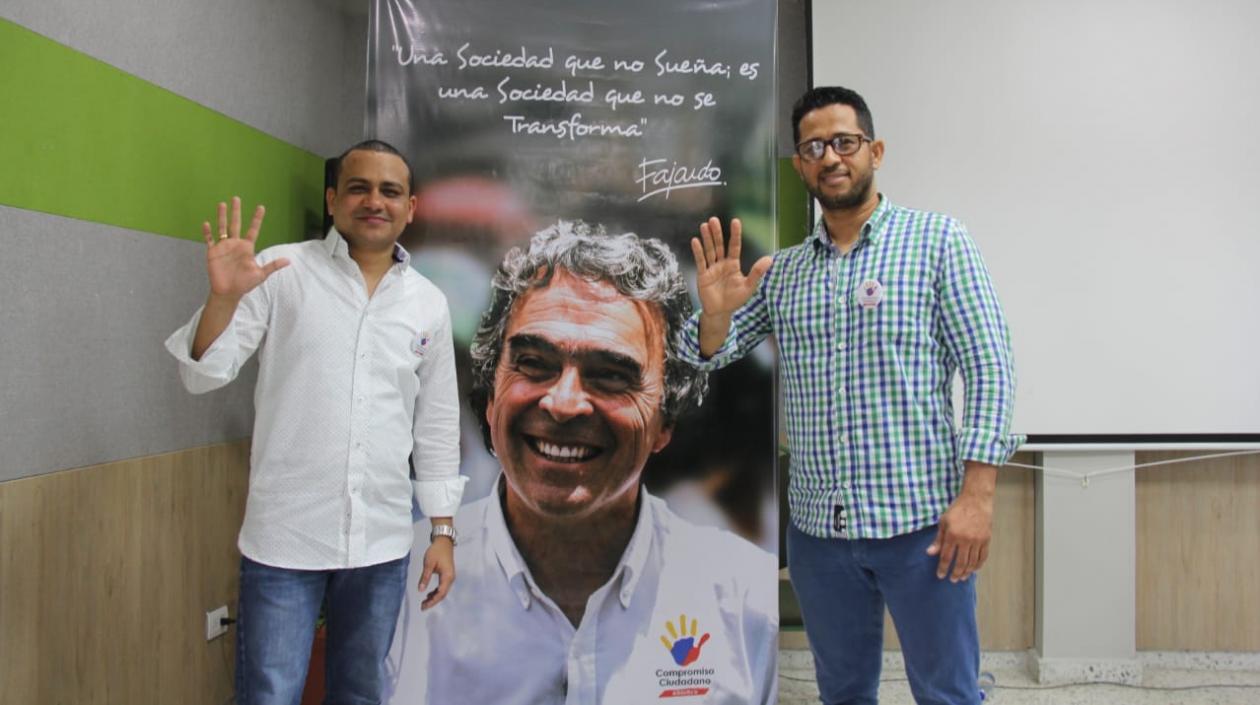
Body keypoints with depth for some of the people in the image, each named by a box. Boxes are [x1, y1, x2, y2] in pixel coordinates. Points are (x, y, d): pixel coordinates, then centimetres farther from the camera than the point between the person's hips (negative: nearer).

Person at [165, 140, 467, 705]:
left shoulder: (429, 303, 5)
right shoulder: (281, 272, -4)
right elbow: (202, 374, -6)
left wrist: (443, 531, 9)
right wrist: (223, 297, -25)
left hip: (382, 544, 3)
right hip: (283, 537, -3)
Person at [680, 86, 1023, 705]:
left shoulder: (937, 240, -2)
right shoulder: (780, 270, 9)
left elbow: (988, 368, -7)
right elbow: (709, 356, 9)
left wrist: (976, 493, -15)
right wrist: (716, 310, -14)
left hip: (919, 520, -3)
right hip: (817, 526, 4)